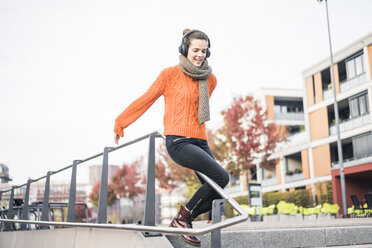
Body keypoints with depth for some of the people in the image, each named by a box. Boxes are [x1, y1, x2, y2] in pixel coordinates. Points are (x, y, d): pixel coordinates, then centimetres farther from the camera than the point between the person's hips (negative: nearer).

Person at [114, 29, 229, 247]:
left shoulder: (210, 80, 11)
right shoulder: (170, 74, -3)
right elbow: (146, 100, 4)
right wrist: (121, 124, 11)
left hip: (200, 142, 6)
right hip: (178, 141, -6)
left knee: (215, 195, -2)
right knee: (221, 177, -20)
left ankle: (184, 219, 18)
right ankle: (183, 217, -4)